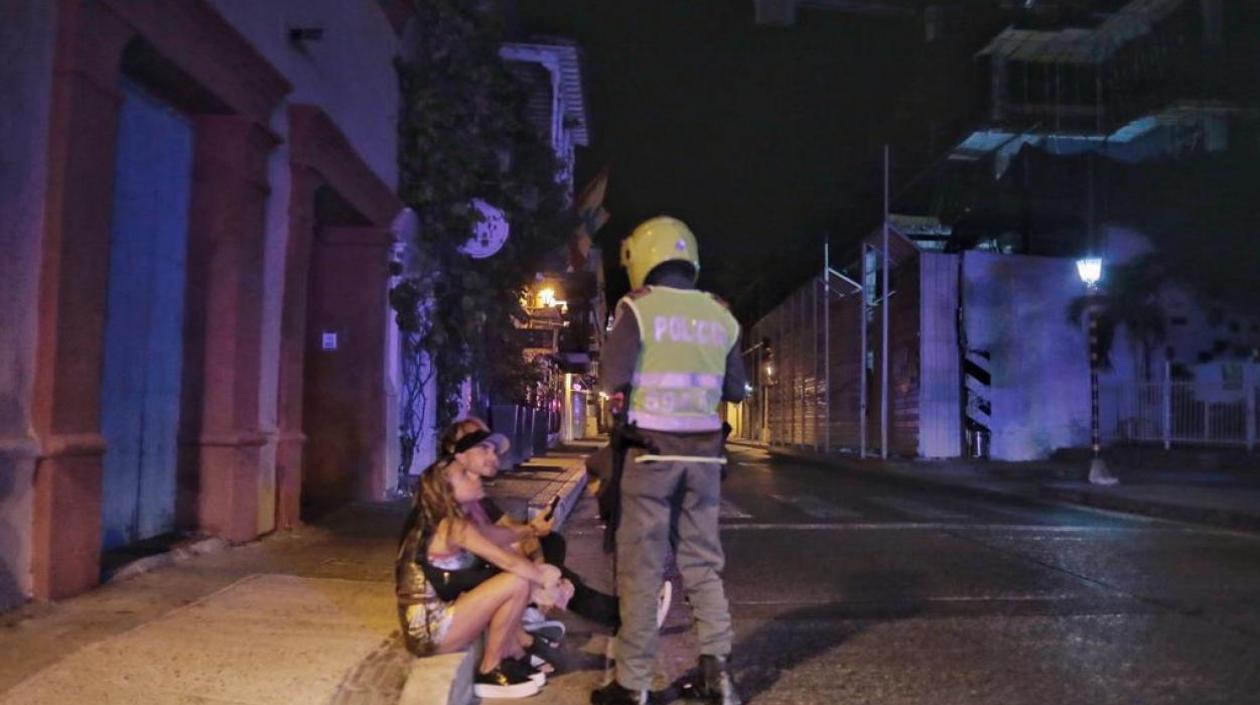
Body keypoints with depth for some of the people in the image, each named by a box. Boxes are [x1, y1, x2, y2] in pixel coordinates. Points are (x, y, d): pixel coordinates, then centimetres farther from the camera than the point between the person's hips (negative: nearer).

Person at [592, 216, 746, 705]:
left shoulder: (638, 307, -7)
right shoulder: (721, 316, 6)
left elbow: (611, 378, -15)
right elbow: (735, 391, 11)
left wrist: (625, 387, 6)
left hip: (652, 447, -4)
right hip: (704, 449, 4)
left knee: (641, 563, 2)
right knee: (703, 559, 13)